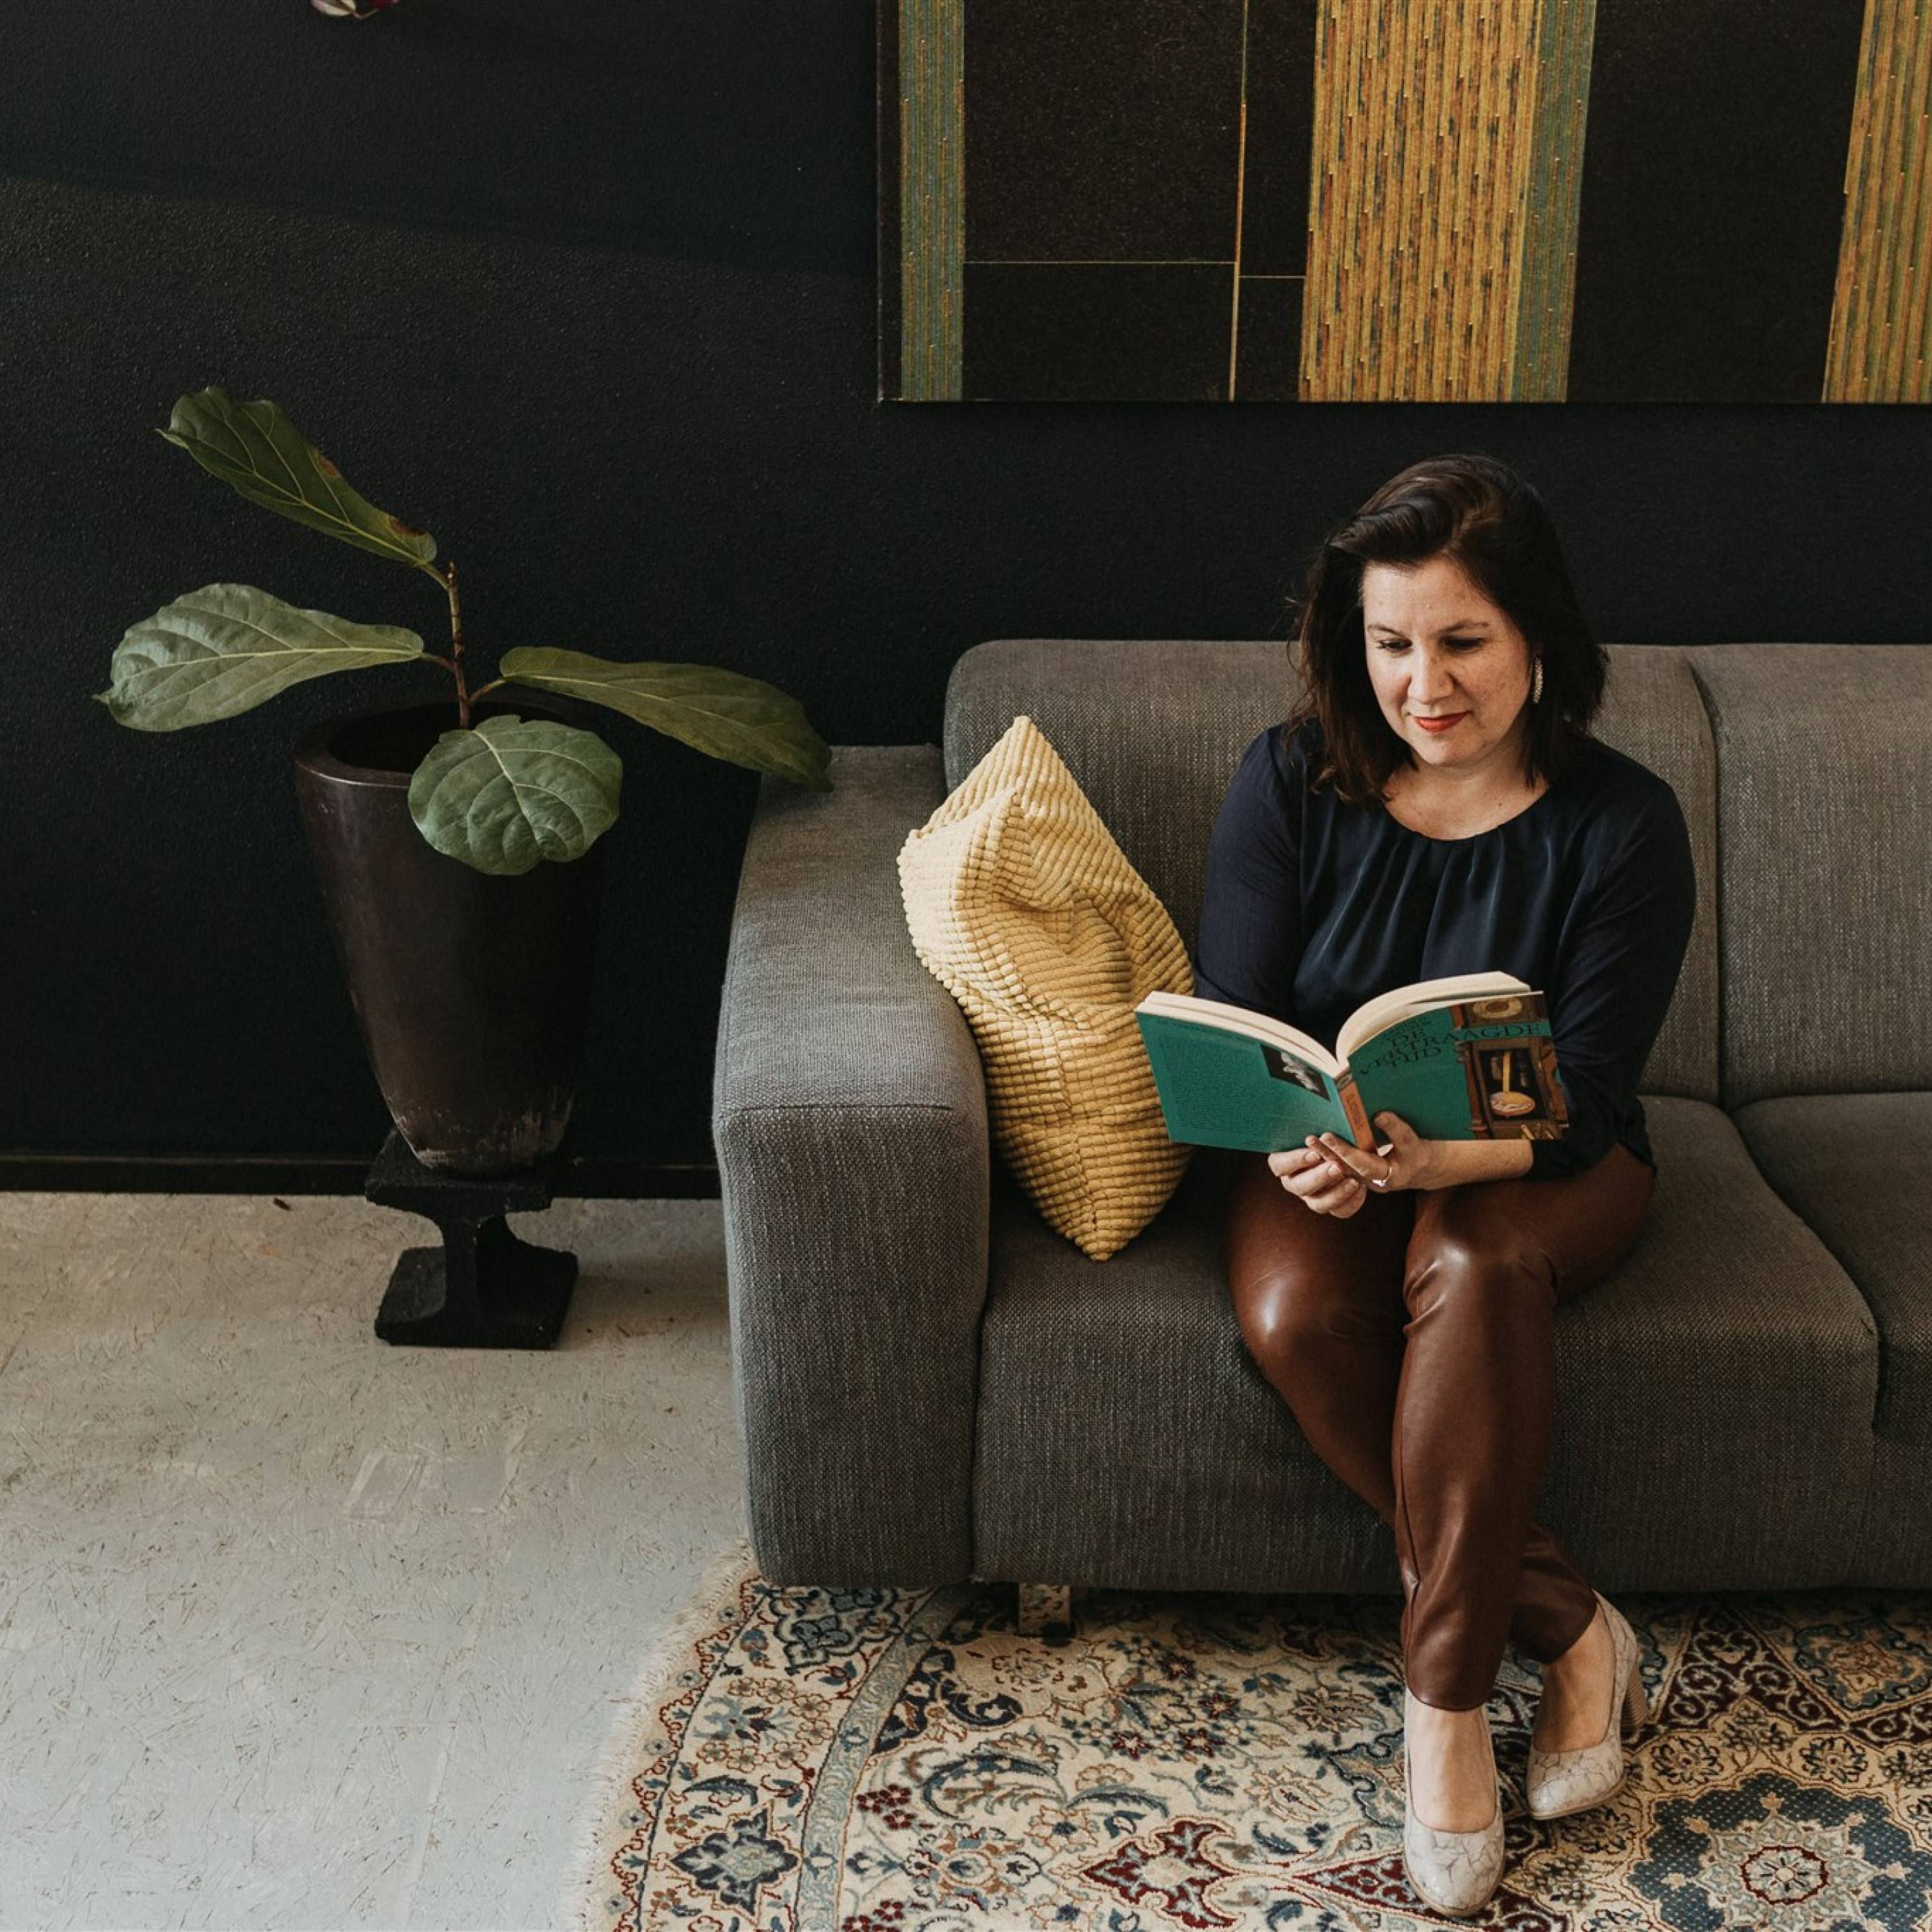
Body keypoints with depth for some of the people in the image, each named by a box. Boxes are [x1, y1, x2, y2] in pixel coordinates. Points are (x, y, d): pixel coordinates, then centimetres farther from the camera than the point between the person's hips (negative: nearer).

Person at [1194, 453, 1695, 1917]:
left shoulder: (1622, 823, -13)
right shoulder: (1290, 785, -8)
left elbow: (1581, 1101, -16)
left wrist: (1441, 1156, -38)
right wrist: (1289, 1141, -32)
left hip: (1541, 1171, -2)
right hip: (1326, 1157, 2)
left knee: (1473, 1261, -38)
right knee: (1292, 1316, -32)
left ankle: (1444, 1690, -26)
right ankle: (1568, 1627, -18)